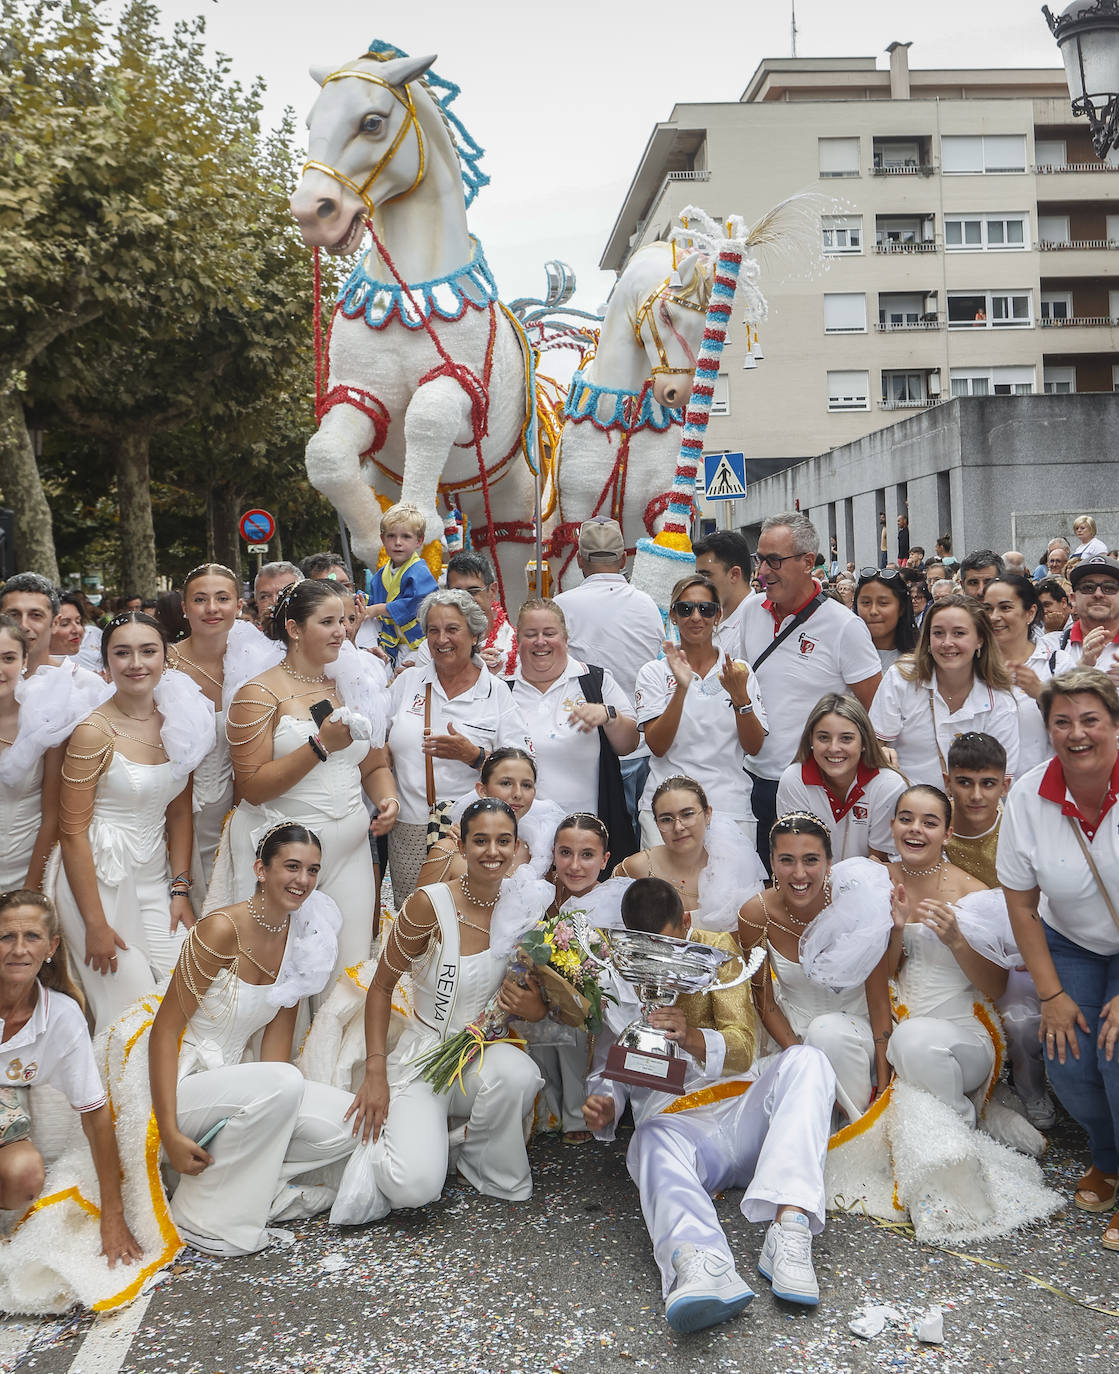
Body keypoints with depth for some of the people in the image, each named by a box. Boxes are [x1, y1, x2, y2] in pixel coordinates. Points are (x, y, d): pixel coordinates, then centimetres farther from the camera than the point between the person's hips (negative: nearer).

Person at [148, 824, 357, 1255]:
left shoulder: (304, 939, 1)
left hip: (233, 1074, 6)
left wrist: (278, 1113, -9)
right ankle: (200, 1215, -17)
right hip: (183, 1084, -6)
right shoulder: (222, 929, -19)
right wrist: (170, 1134, -23)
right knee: (283, 1083, -33)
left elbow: (277, 1036, 4)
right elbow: (165, 1030, -19)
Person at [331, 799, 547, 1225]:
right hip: (425, 1053, -3)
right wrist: (375, 1073, -11)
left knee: (518, 1074, -35)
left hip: (485, 1054, 3)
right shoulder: (429, 904, -14)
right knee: (416, 1185, -26)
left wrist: (530, 1007, -13)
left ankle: (469, 1142, -3)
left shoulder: (522, 910, -2)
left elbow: (536, 1005, 11)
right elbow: (381, 987, -4)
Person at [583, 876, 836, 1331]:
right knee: (654, 1140, -38)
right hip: (675, 1118, -1)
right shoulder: (615, 978, 12)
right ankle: (701, 1265, -69)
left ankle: (789, 1226, -45)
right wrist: (604, 1105, -12)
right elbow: (606, 1067, 14)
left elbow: (742, 1047, -1)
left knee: (804, 1061, -28)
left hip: (743, 1111, 2)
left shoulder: (717, 950, 11)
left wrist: (692, 1038, -24)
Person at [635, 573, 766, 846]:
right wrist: (681, 689, -19)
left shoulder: (740, 670, 8)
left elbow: (754, 747, 2)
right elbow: (657, 746, -7)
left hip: (730, 805, 1)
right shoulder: (655, 673, 4)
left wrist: (740, 696, -13)